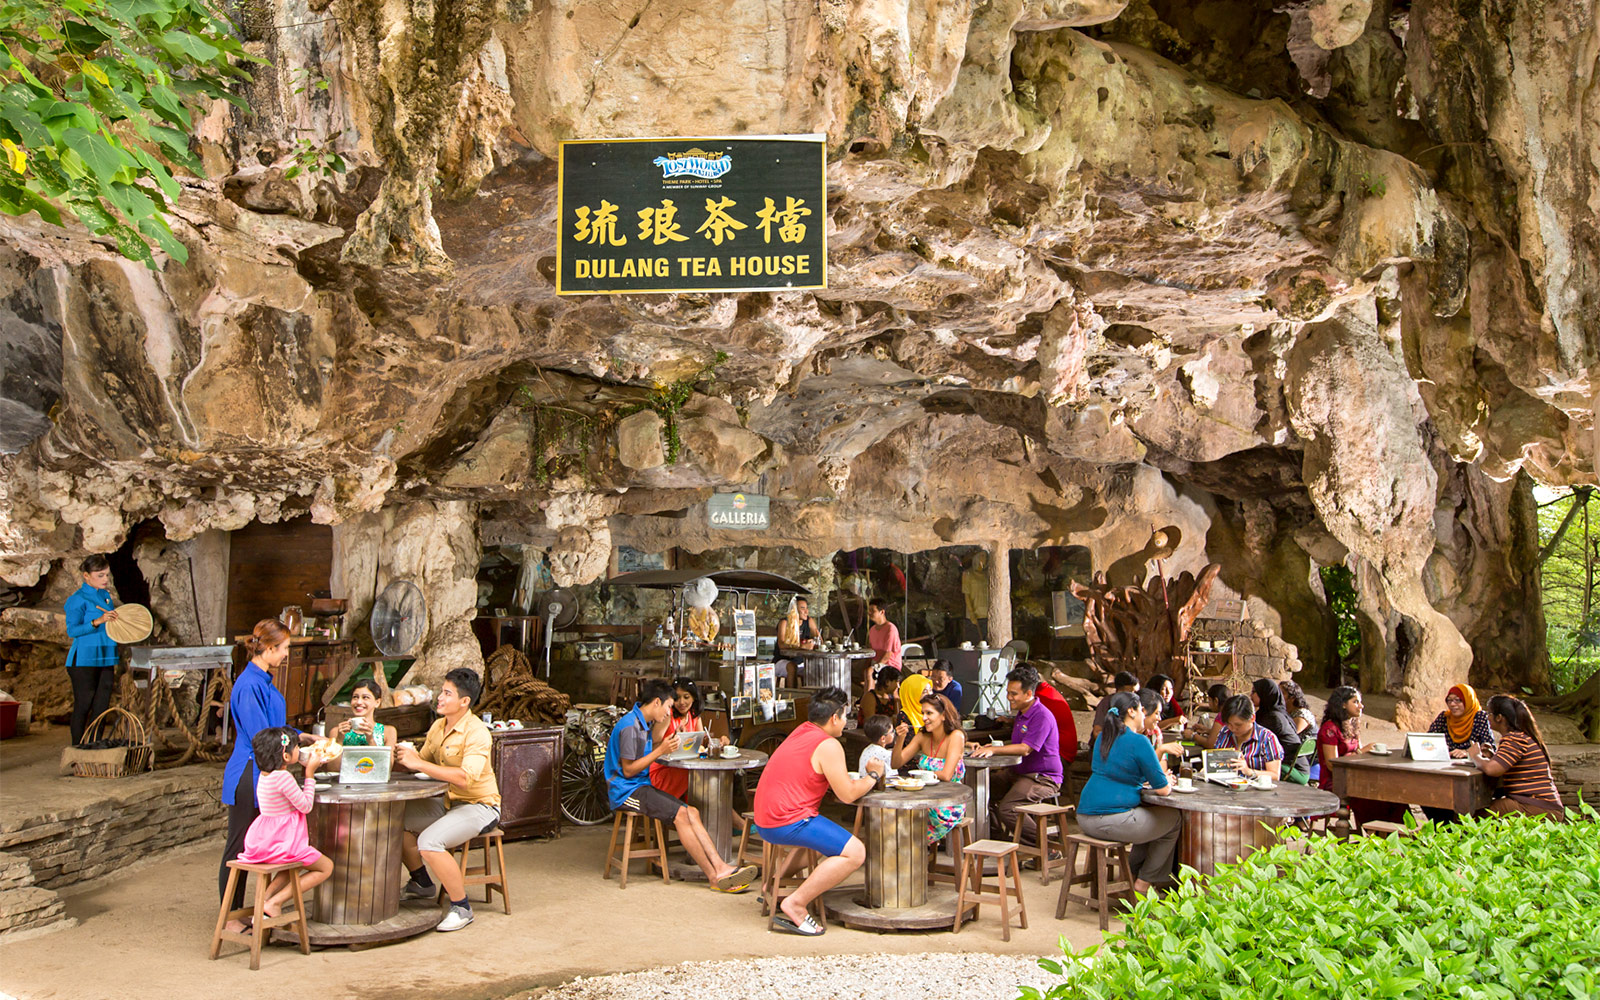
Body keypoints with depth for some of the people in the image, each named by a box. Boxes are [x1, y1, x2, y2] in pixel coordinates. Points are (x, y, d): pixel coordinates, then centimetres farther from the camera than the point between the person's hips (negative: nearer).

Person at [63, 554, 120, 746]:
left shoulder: (106, 595, 14)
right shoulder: (78, 599, -8)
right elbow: (72, 630, -14)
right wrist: (98, 621, -27)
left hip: (105, 659, 7)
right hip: (85, 660, -7)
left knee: (102, 706, 6)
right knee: (83, 706, -2)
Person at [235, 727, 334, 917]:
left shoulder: (264, 774, 6)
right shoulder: (283, 778, -23)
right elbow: (306, 806, -14)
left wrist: (306, 771, 11)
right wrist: (310, 775, -7)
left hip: (260, 842, 9)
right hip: (281, 843, -9)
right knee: (326, 867, 5)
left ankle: (266, 897, 15)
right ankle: (275, 903, -3)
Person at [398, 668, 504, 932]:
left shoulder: (477, 733, -21)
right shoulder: (438, 726, 6)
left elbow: (466, 778, -33)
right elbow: (423, 761, 12)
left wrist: (419, 764, -32)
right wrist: (409, 755, -12)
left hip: (479, 806, -9)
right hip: (448, 802, 9)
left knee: (429, 842, -28)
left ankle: (461, 907, -11)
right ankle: (423, 884, 22)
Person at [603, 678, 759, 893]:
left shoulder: (644, 723, 15)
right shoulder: (630, 726, -17)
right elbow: (628, 770, -18)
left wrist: (664, 746, 4)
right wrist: (660, 751, -18)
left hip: (642, 786, 10)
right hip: (626, 792, -10)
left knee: (692, 812, -8)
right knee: (680, 814, -24)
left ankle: (720, 867, -16)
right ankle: (714, 877, -19)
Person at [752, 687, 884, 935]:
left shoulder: (802, 731, 16)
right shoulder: (828, 745, -13)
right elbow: (847, 795, -11)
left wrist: (861, 777, 16)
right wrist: (873, 775, 6)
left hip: (765, 820, 10)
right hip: (788, 822, -10)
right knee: (854, 852, -12)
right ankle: (794, 906, -12)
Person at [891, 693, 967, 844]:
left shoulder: (956, 736, -13)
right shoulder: (923, 737, 3)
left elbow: (946, 775, -21)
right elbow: (896, 764, 2)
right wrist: (900, 739, -13)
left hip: (948, 807, -5)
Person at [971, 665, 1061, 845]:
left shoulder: (1042, 717, -18)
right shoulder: (1022, 713, 15)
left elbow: (1025, 749, -25)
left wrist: (994, 750, -25)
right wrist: (994, 747, 8)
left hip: (1043, 778, -10)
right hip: (1019, 773, 10)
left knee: (1007, 809, -26)